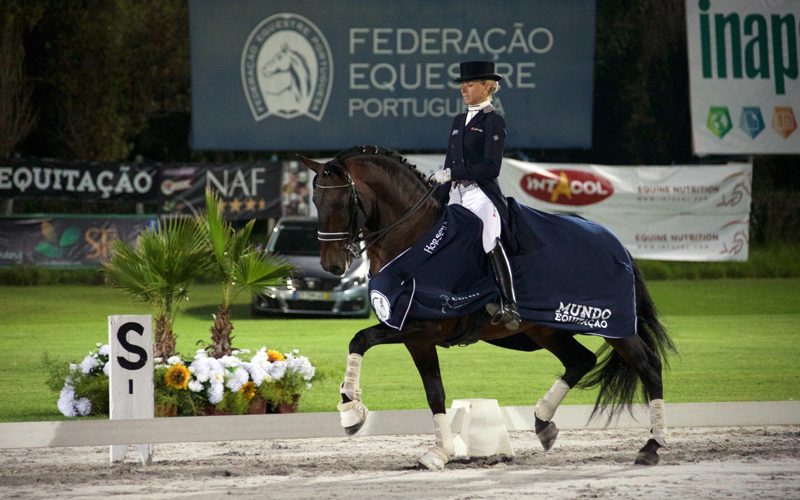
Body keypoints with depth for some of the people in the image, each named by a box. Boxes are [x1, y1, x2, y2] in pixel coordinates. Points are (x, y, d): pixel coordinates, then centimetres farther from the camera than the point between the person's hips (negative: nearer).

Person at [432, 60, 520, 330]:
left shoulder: (493, 121, -3)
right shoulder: (459, 122, 20)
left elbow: (491, 167, -13)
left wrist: (452, 173, -15)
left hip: (481, 194, -9)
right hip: (456, 196, 9)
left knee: (490, 241, -29)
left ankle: (509, 306, -38)